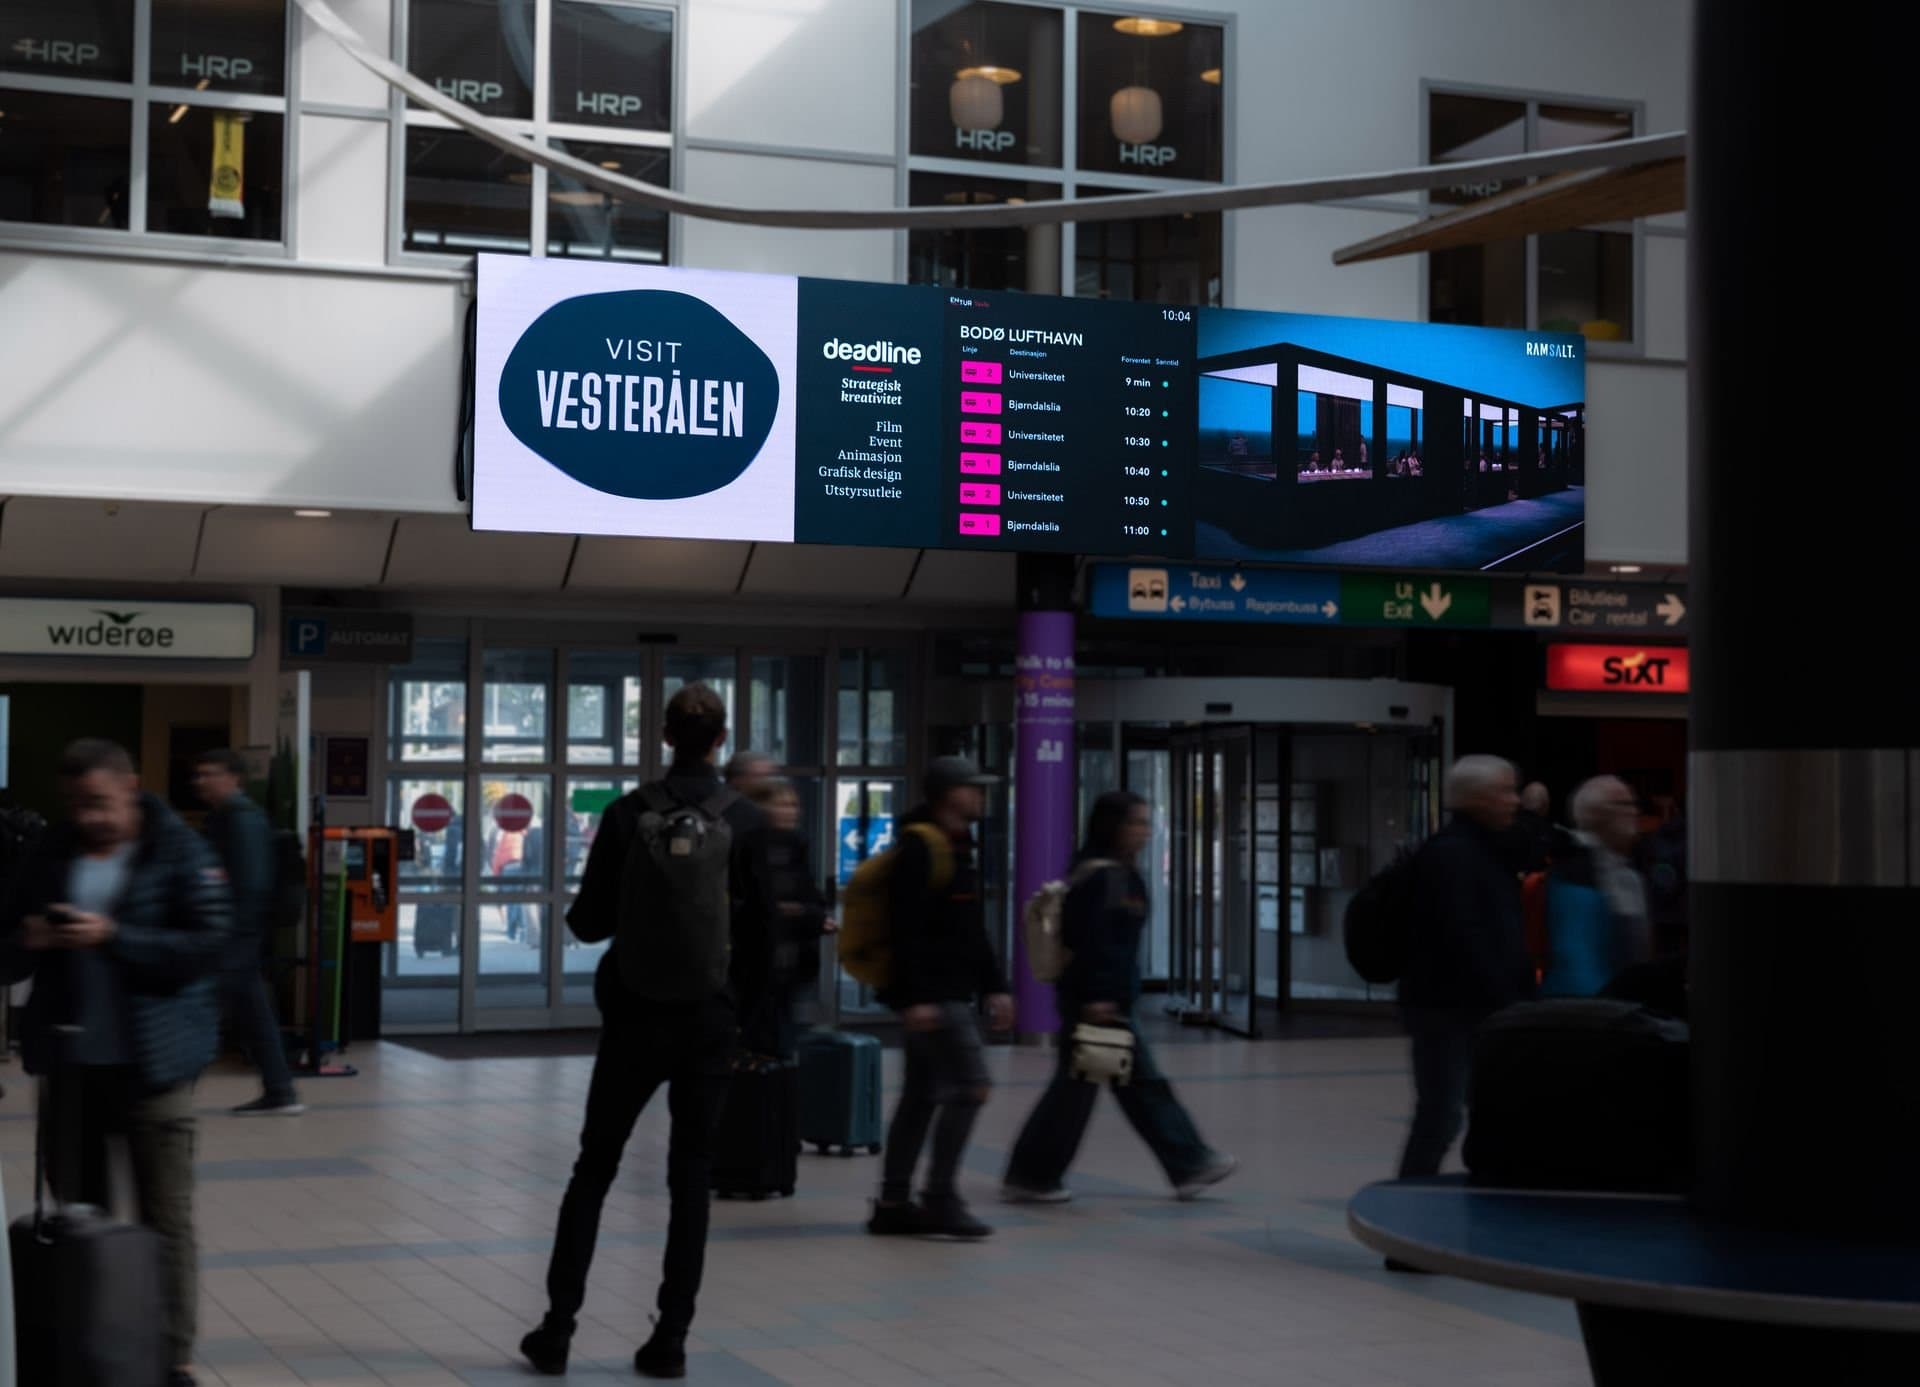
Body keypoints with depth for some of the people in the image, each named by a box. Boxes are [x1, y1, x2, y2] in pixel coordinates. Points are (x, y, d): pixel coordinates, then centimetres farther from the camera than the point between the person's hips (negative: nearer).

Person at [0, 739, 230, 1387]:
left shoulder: (179, 852, -6)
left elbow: (209, 946, -15)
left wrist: (112, 937, -22)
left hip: (152, 1064, -5)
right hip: (70, 1063, 5)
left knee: (167, 1221, 1)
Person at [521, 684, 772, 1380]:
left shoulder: (626, 814, -5)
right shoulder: (746, 821, -5)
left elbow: (589, 922, -2)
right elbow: (761, 931, -4)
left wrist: (577, 913, 21)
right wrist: (748, 1011, 9)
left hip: (635, 1014, 0)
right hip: (710, 1019, 0)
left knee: (593, 1169, 10)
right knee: (691, 1178, 7)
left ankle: (558, 1328, 8)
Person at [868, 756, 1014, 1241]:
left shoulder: (959, 847, 18)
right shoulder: (921, 847, -14)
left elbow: (971, 929, 24)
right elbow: (907, 926, -21)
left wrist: (993, 987, 20)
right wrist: (915, 996, -25)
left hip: (950, 992, 10)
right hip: (930, 995, -10)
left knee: (921, 1096, 11)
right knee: (968, 1086, -11)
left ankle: (893, 1204, 15)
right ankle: (940, 1200, -6)